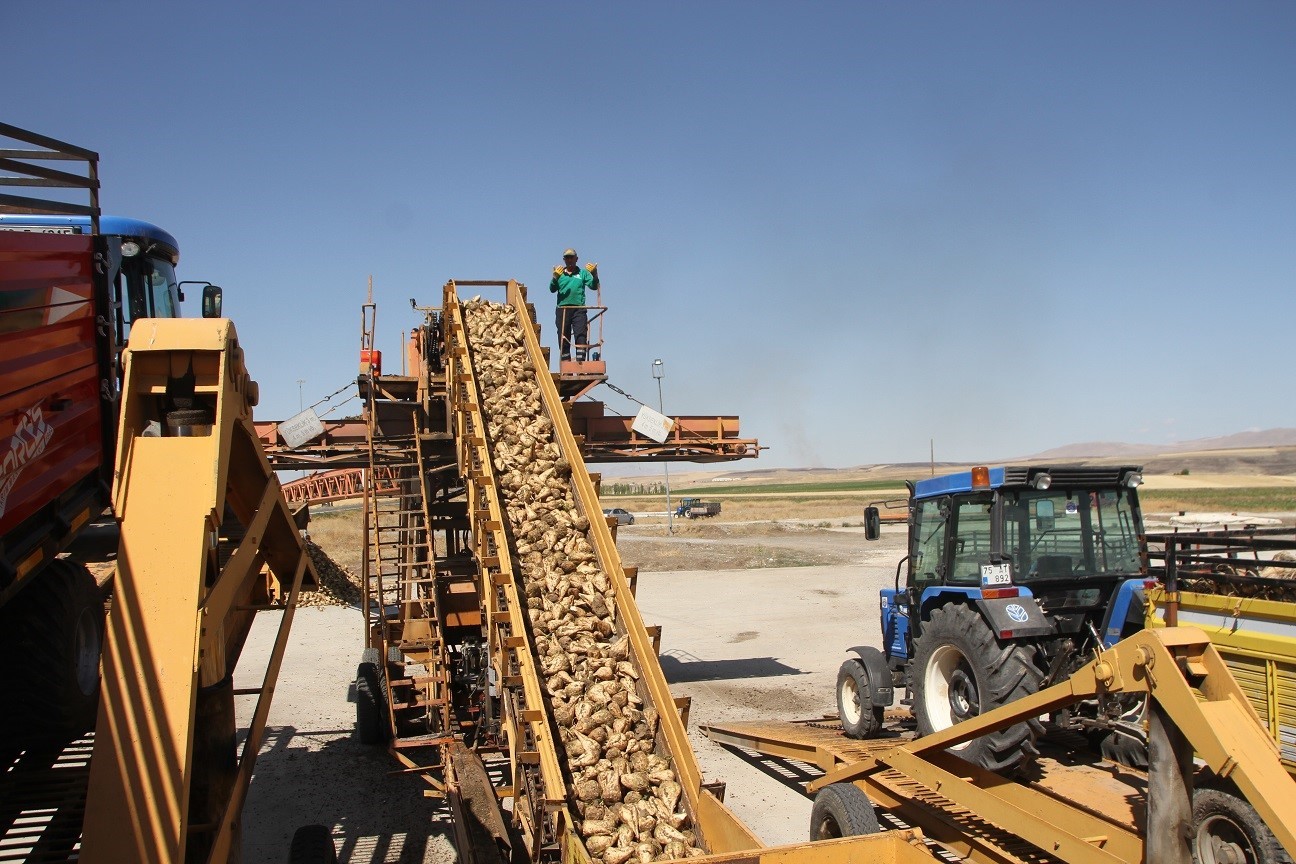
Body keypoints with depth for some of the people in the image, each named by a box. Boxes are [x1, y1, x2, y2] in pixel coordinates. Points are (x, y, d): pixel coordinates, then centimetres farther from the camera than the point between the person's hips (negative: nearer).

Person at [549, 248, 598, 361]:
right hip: (562, 309, 1)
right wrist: (555, 278, -20)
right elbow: (552, 289, 0)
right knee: (563, 339, 2)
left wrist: (594, 274, -18)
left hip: (579, 309, -1)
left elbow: (594, 286, 1)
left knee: (581, 336, -12)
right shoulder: (559, 273, 15)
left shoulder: (583, 273, 14)